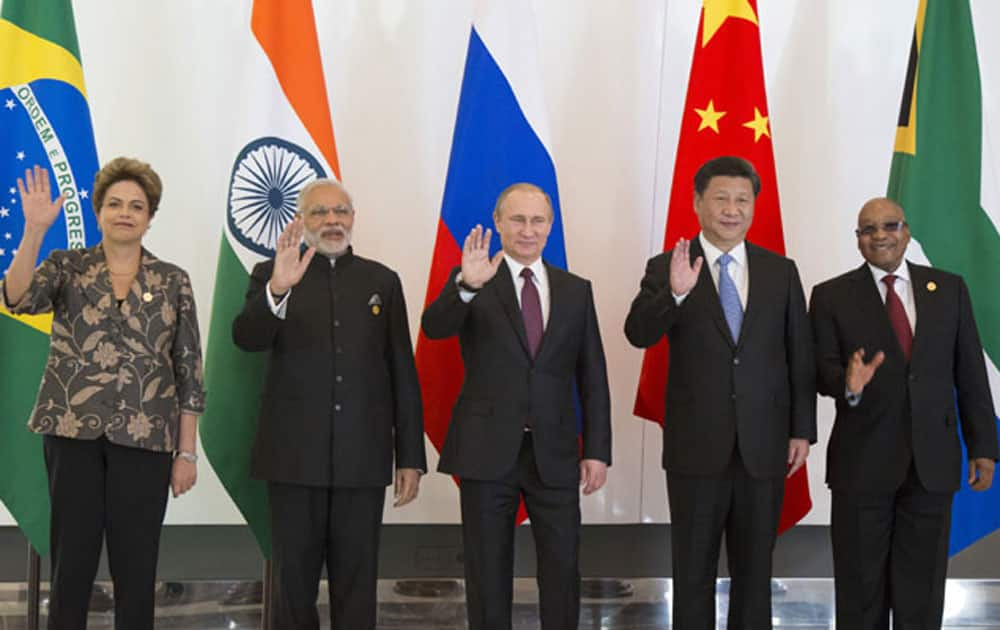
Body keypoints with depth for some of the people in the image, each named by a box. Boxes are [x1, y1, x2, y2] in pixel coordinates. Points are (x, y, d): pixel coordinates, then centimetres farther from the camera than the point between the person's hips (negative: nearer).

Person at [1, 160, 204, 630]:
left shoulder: (173, 282, 4)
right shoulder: (67, 266, 4)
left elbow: (189, 372, 4)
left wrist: (187, 451, 0)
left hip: (145, 437, 0)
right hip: (73, 432, 0)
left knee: (136, 568, 4)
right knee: (71, 562, 4)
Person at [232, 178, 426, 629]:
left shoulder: (382, 281, 9)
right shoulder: (272, 275, 5)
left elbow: (403, 373, 7)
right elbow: (246, 338, -14)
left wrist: (411, 457, 3)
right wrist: (277, 289, -34)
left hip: (363, 458, 1)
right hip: (295, 456, -1)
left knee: (357, 582, 6)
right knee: (294, 580, 5)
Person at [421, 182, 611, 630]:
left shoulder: (576, 290, 9)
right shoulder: (471, 281, 1)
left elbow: (593, 377, 9)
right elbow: (433, 327, -18)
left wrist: (597, 450, 2)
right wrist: (467, 285, -37)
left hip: (554, 453, 2)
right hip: (488, 451, -2)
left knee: (563, 570, 6)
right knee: (488, 574, 7)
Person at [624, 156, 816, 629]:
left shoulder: (781, 271, 6)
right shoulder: (666, 269, -2)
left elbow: (800, 356, 7)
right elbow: (638, 334, -16)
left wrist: (802, 431, 3)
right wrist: (675, 293, -34)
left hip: (763, 446, 2)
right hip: (696, 447, -2)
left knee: (754, 568, 11)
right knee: (693, 569, 7)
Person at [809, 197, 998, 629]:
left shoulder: (949, 289, 7)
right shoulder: (831, 297, 1)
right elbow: (822, 371, -3)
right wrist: (848, 383, -26)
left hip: (933, 461, 1)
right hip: (862, 462, -1)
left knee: (922, 589, 7)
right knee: (860, 588, 7)